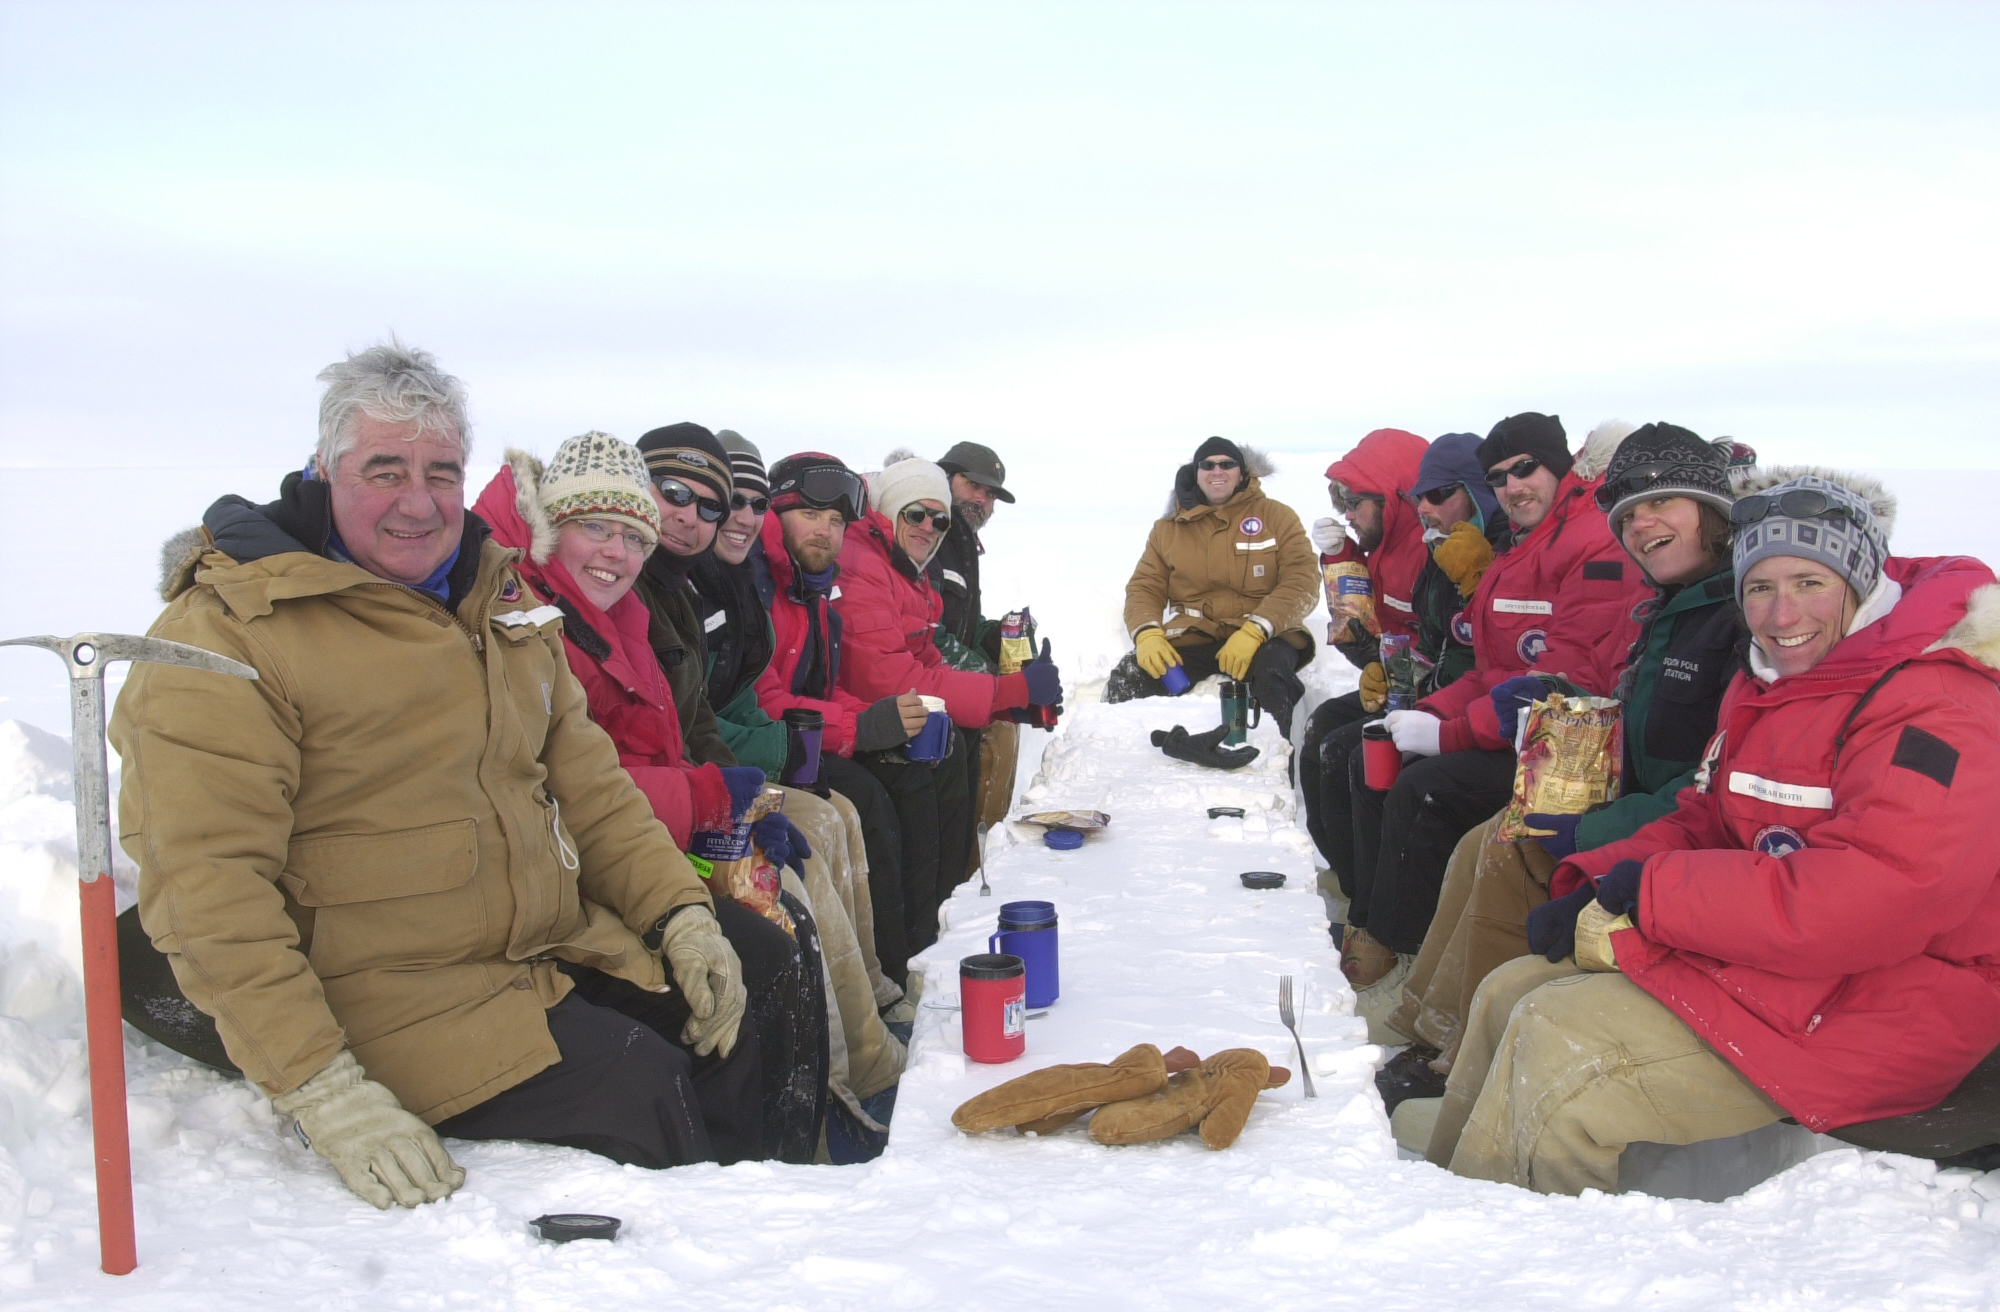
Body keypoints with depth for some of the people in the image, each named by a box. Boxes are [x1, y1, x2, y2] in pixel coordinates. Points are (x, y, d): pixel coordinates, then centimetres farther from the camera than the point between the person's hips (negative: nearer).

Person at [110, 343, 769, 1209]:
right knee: (647, 1097, -20)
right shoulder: (228, 634, -12)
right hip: (388, 999, -7)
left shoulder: (498, 602, 12)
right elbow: (205, 884, -18)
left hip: (562, 946, 7)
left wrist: (682, 914, 1)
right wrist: (320, 1090, -25)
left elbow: (585, 781, 15)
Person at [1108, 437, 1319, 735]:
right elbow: (1144, 588, 10)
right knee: (1126, 682, -23)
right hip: (1190, 638, 2)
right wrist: (1147, 634, -14)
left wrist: (1255, 631, -20)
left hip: (1263, 635, -2)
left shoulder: (1276, 517, 7)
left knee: (1271, 674, -37)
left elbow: (1302, 582, -4)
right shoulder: (1168, 529, 16)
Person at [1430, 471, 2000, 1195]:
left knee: (1560, 1037, -21)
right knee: (1509, 993, 3)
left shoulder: (1935, 707, -19)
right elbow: (1704, 823, 16)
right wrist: (1599, 887, -5)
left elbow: (1870, 902, -30)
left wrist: (1649, 890, -21)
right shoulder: (1769, 687, 13)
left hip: (1868, 1007, -10)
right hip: (1755, 950, 10)